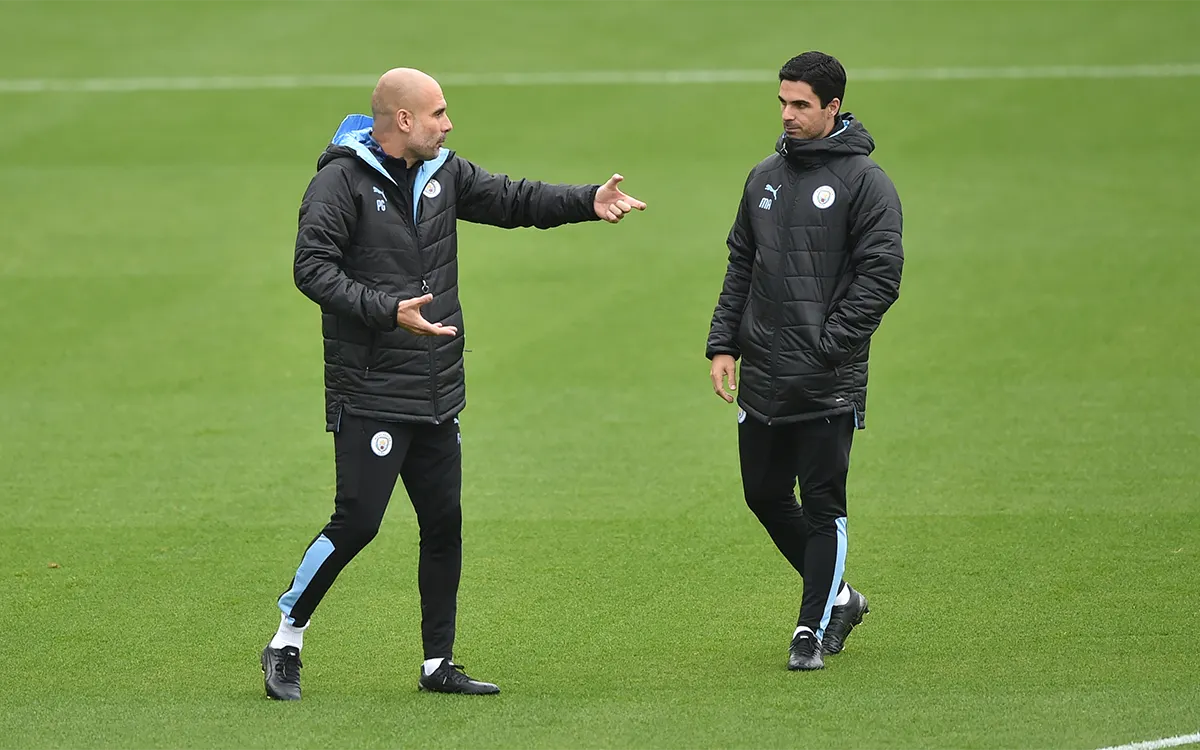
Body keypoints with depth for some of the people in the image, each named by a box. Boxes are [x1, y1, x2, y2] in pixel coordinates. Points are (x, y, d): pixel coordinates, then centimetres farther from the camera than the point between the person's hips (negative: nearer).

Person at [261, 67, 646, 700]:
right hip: (370, 396, -7)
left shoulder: (443, 174, 11)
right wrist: (388, 310, -26)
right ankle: (285, 642, 6)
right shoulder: (342, 181, -11)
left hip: (438, 396, 7)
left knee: (444, 524, 8)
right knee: (356, 522, -10)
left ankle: (438, 664, 17)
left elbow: (512, 200, 15)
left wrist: (588, 201, -1)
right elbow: (313, 268, -17)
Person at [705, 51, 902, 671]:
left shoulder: (864, 182, -6)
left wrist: (827, 346, -16)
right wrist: (723, 344, 8)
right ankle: (837, 597, 28)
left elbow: (880, 275, -11)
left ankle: (813, 629, 5)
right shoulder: (765, 177, 13)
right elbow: (740, 266, 18)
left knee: (821, 505, -3)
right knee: (764, 495, 11)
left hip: (828, 385, -7)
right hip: (762, 381, 7)